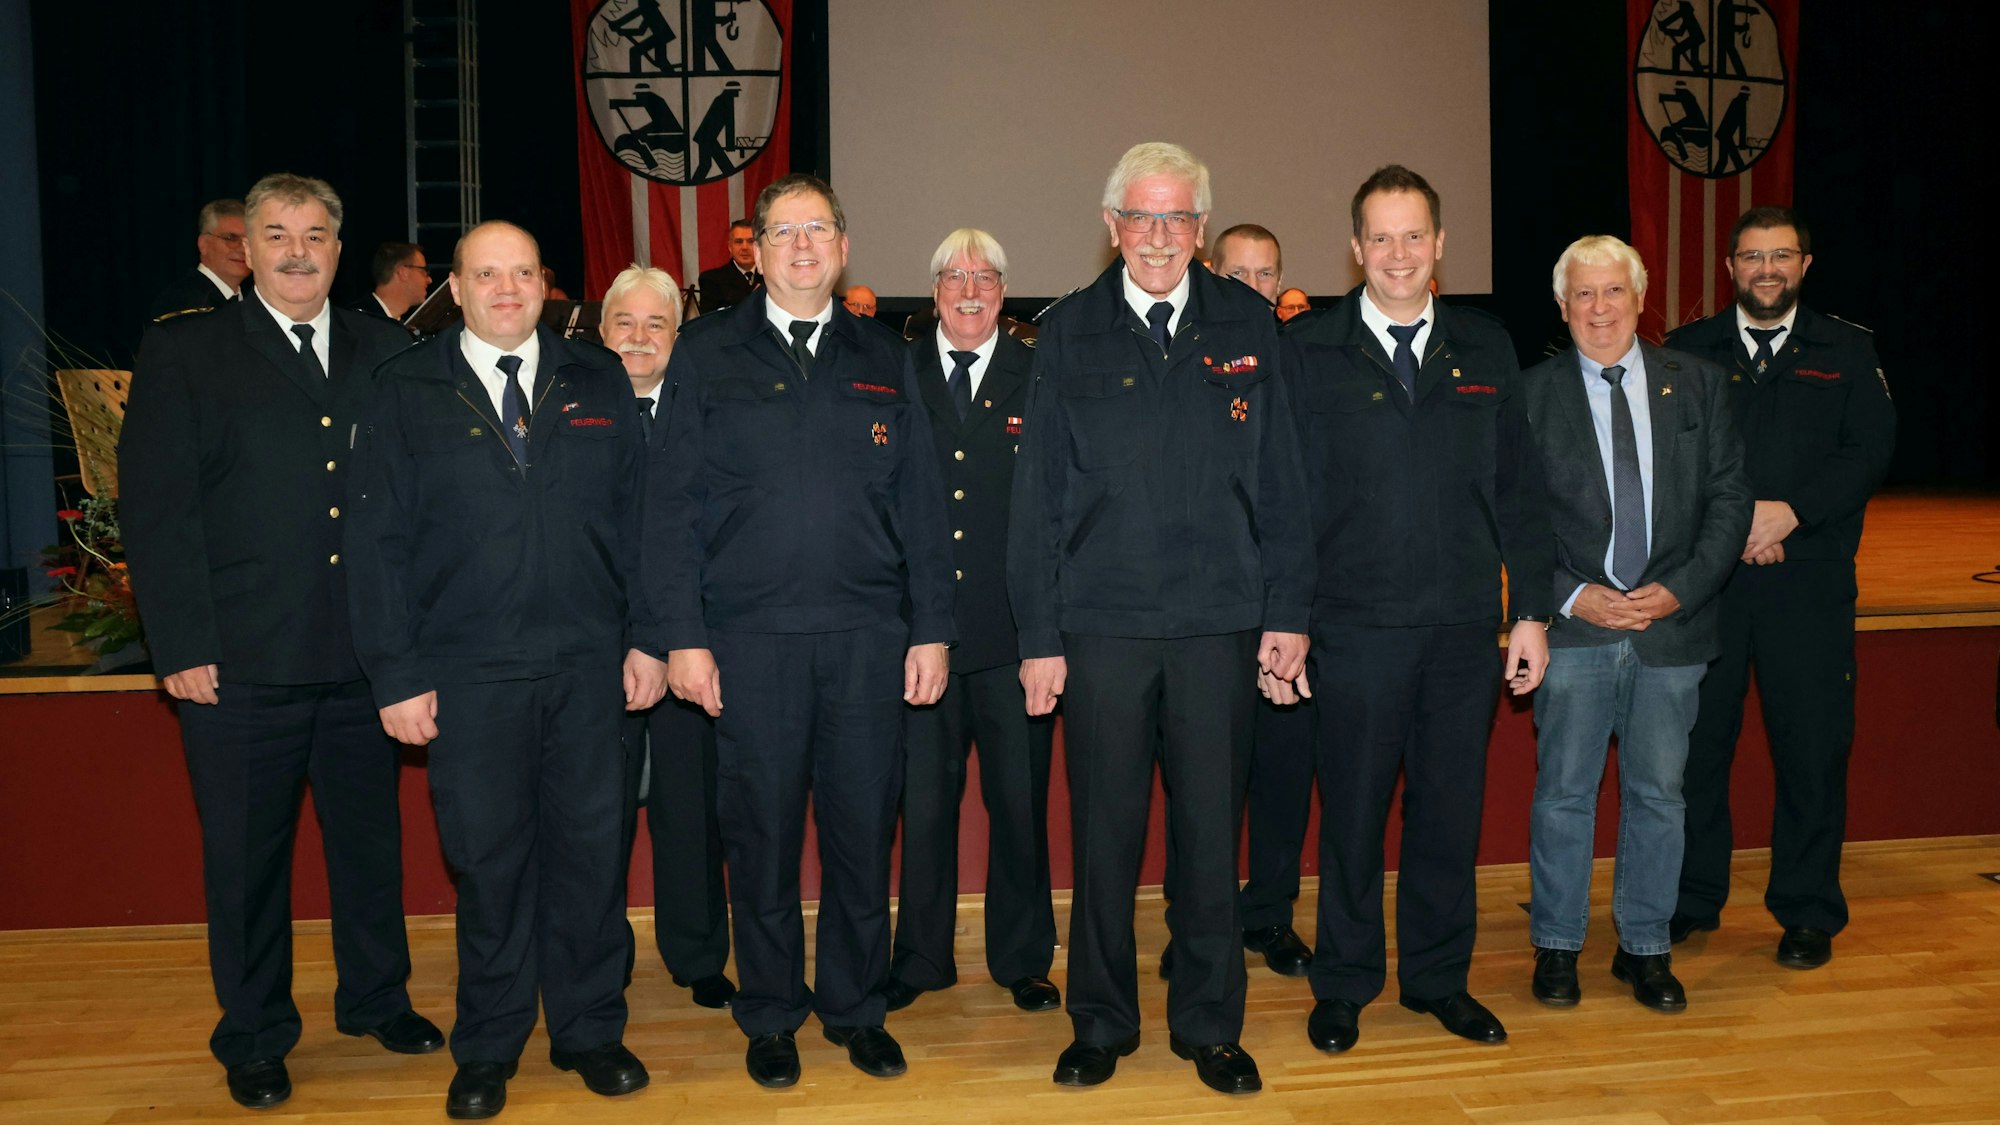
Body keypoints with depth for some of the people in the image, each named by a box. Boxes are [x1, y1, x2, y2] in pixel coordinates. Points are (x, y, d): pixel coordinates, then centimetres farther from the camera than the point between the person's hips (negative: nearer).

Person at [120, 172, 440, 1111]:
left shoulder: (385, 353, 8)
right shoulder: (182, 354, 0)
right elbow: (156, 510, -4)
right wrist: (182, 647, -10)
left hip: (365, 653, 3)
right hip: (240, 663, -2)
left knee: (371, 838, 15)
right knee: (246, 855, 10)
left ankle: (376, 1000, 34)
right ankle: (254, 1040, 27)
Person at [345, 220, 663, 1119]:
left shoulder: (597, 382, 9)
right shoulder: (406, 391, 4)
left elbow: (637, 516, 8)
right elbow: (377, 540, 1)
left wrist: (646, 637, 1)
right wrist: (398, 674, -5)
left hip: (589, 666, 2)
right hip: (468, 673, -1)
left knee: (591, 847, 8)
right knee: (488, 857, 6)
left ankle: (588, 1030, 25)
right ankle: (488, 1050, 23)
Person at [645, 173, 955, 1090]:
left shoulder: (882, 360, 11)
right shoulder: (708, 355, 5)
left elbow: (920, 505, 9)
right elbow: (673, 505, 1)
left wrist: (932, 629, 3)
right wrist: (682, 636, -6)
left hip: (867, 636, 2)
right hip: (750, 638, -1)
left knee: (863, 830, 8)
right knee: (762, 834, 6)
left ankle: (856, 1009, 25)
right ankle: (770, 1017, 24)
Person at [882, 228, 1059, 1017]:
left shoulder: (1041, 379, 3)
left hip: (1014, 631, -1)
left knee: (1020, 801, 8)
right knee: (922, 801, 9)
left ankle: (1023, 959, 25)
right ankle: (922, 958, 25)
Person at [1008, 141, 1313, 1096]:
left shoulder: (1247, 327, 6)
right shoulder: (1069, 333, 3)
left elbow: (1280, 480, 7)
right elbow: (1038, 495, 2)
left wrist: (1287, 611, 1)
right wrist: (1038, 636, -2)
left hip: (1220, 622, 1)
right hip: (1102, 623, 0)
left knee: (1211, 830, 9)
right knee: (1105, 833, 8)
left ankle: (1208, 1023, 25)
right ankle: (1102, 1022, 25)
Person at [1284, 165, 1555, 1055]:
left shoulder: (1485, 348, 9)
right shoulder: (1307, 350, 0)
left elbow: (1519, 490, 9)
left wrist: (1532, 610, 4)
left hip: (1465, 624, 3)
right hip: (1355, 625, -3)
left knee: (1450, 809, 12)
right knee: (1351, 812, 7)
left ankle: (1439, 977, 29)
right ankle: (1343, 986, 24)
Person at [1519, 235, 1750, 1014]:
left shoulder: (1696, 383, 6)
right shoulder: (1531, 394, 0)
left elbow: (1730, 497, 4)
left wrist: (1680, 589, -8)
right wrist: (1571, 596, -12)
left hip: (1673, 623, 2)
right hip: (1574, 627, -2)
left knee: (1658, 794, 11)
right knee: (1564, 794, 5)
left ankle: (1646, 948, 26)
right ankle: (1556, 946, 20)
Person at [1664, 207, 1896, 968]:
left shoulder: (1848, 352, 10)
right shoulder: (1686, 351, 10)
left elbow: (1870, 449, -1)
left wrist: (1789, 511, -14)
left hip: (1810, 583, 0)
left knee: (1812, 747, 4)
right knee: (1696, 741, 4)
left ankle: (1807, 913, 18)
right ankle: (1691, 900, 19)